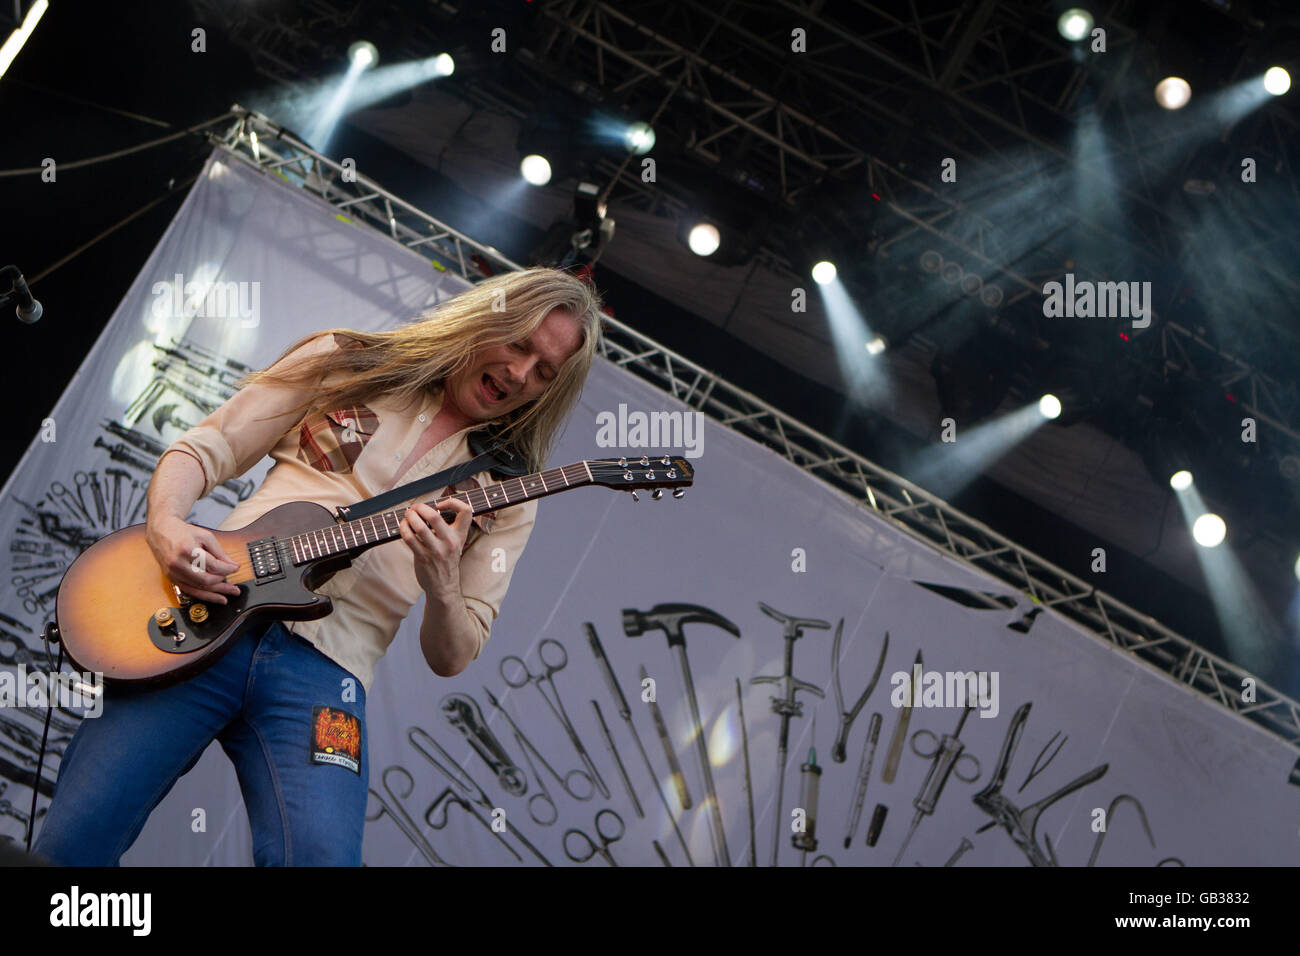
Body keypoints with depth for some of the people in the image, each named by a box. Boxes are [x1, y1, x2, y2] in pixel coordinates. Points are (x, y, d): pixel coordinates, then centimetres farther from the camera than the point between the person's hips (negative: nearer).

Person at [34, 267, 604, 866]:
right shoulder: (346, 362, 15)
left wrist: (441, 587, -14)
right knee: (70, 844, -12)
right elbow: (204, 448, 13)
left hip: (327, 666, 0)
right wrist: (165, 524, -8)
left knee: (320, 857, -27)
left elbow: (451, 657, 9)